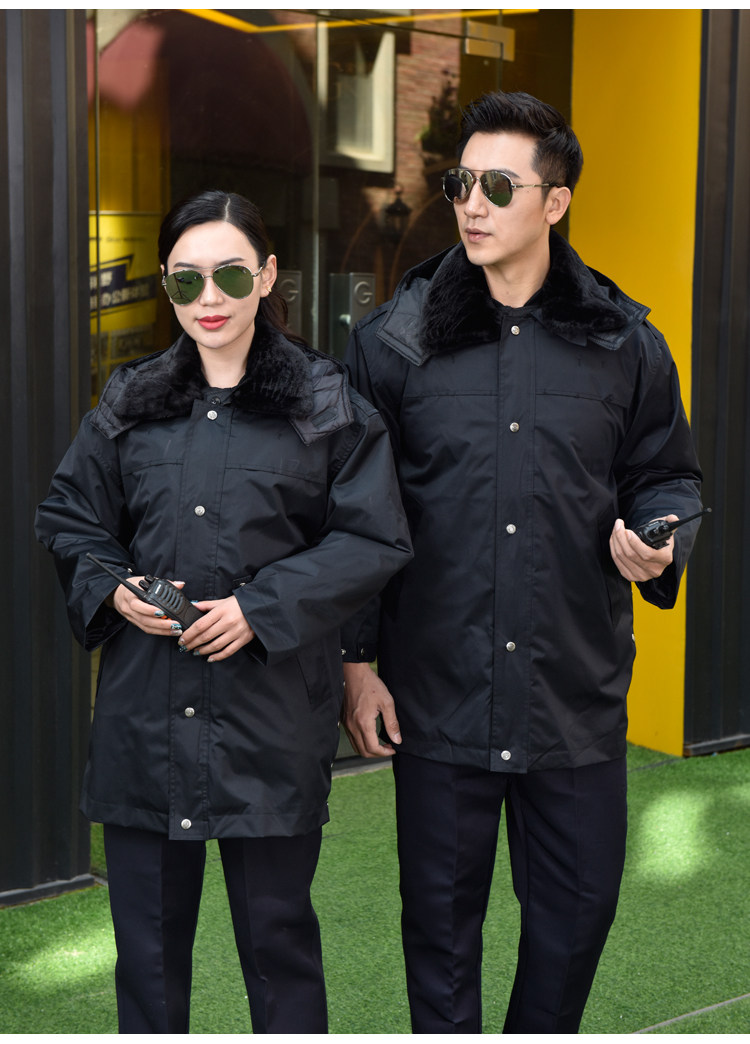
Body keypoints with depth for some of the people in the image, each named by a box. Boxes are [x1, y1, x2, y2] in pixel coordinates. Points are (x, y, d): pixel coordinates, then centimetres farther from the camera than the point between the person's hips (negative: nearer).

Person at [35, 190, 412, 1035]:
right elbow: (64, 516, 15)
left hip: (273, 717, -3)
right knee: (147, 933, 13)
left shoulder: (328, 406, -2)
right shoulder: (129, 403, 8)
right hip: (143, 712, 3)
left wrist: (264, 606, -14)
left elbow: (376, 541, -5)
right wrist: (111, 588, -5)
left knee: (277, 932, 10)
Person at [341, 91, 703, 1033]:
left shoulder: (625, 344, 2)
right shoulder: (392, 341, -1)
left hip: (578, 694, 1)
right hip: (436, 694, -1)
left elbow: (668, 478, 14)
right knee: (440, 913, 11)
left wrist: (655, 543, -9)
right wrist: (357, 661, 1)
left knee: (578, 906, 12)